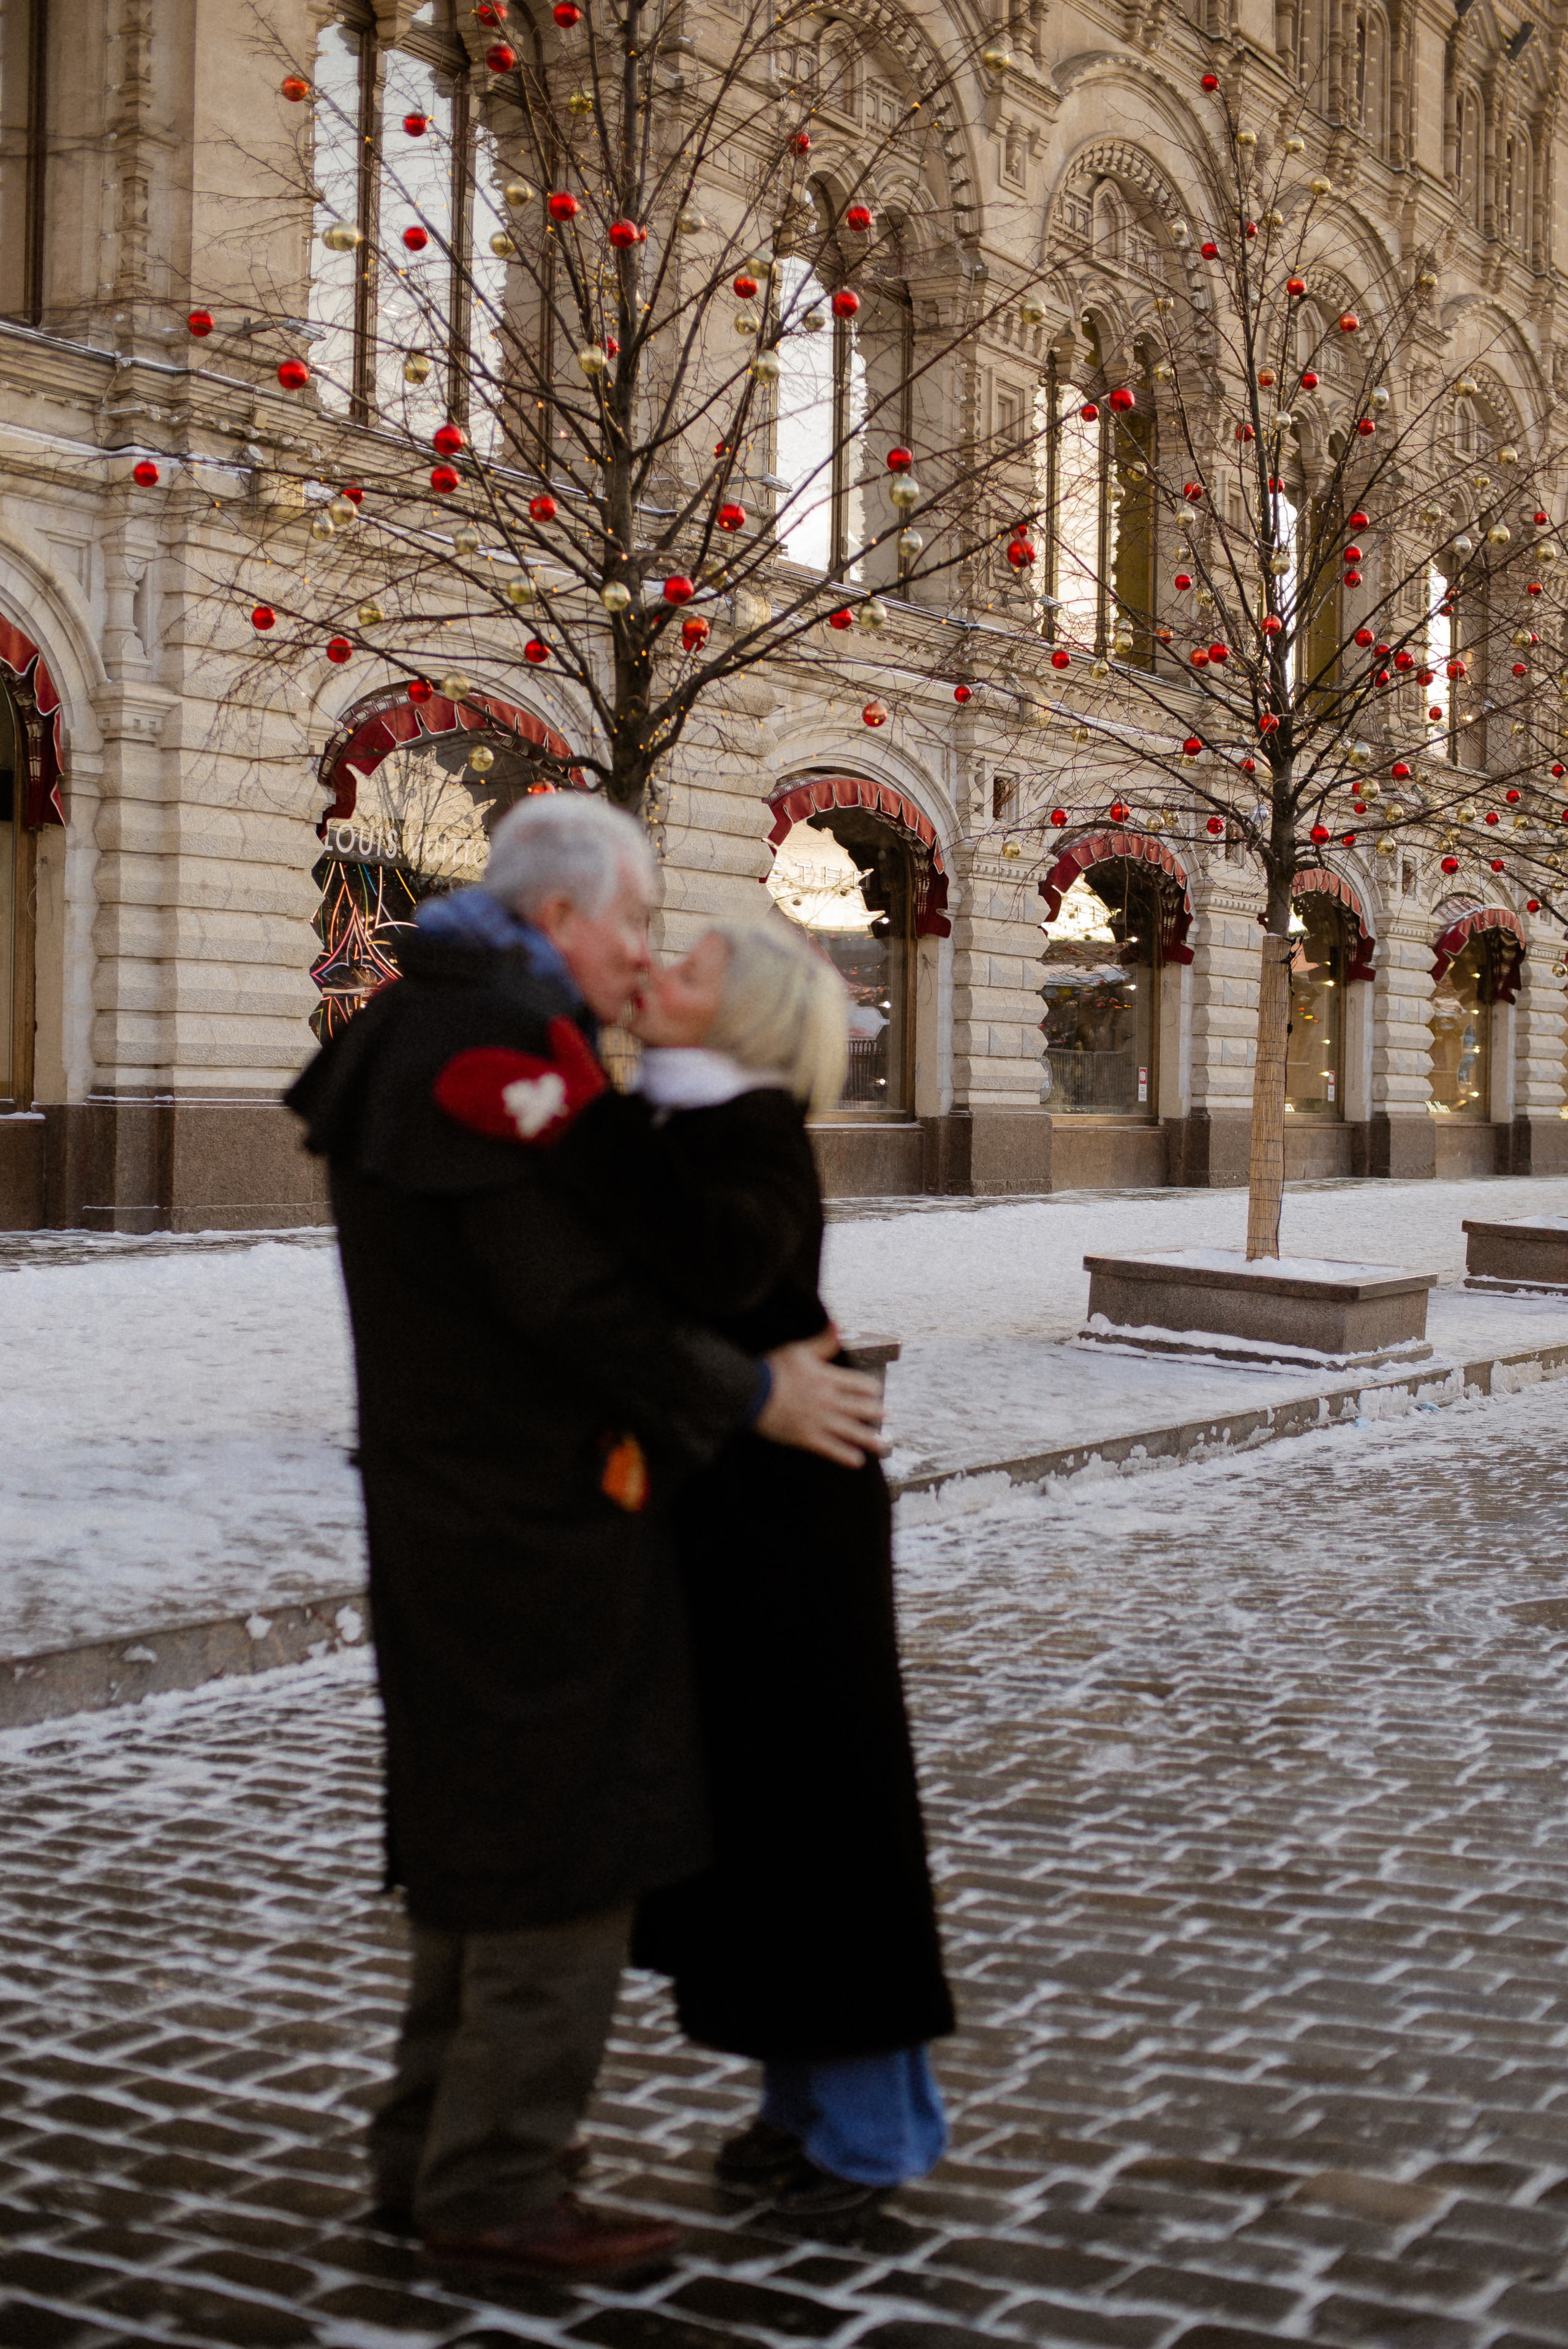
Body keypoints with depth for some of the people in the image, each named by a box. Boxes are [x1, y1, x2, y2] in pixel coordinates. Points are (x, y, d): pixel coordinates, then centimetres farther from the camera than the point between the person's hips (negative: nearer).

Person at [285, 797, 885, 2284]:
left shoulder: (417, 1032, 15)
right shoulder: (504, 1043, -17)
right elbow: (569, 1289, -24)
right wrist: (751, 1393, -14)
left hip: (448, 1503, 11)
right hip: (537, 1511, -11)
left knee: (475, 1842, 18)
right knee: (564, 1843, -1)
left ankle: (431, 2147, 28)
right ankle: (493, 2186, 8)